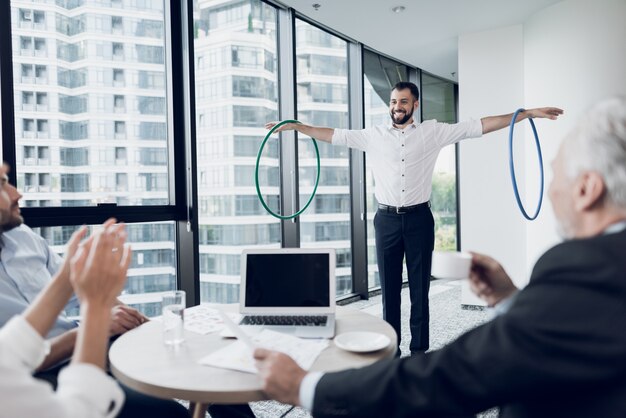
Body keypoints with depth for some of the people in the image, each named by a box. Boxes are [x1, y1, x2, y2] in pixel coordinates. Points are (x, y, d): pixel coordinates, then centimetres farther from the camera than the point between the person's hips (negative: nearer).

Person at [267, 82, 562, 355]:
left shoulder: (432, 132, 4)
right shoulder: (374, 135, 8)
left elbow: (479, 126, 1)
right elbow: (334, 135, 10)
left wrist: (528, 113, -3)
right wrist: (294, 126, 8)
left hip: (419, 219, -1)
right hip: (387, 220, 1)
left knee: (419, 289, 5)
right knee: (389, 288, 8)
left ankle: (419, 350, 17)